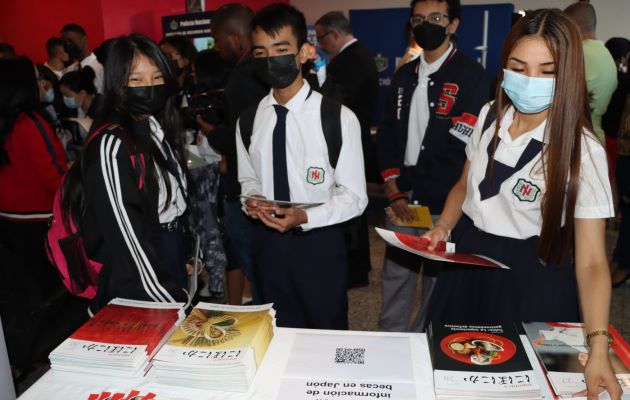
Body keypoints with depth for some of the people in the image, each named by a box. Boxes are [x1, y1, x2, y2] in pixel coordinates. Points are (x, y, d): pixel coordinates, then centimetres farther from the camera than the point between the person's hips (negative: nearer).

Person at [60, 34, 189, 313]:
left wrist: (188, 260, 15)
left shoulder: (158, 130, 5)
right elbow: (128, 234, -20)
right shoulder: (112, 146, -20)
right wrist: (169, 302, -18)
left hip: (172, 274, 8)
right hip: (137, 294, -7)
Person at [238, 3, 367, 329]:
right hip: (267, 243, 4)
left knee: (327, 336, 18)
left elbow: (354, 197, -12)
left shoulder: (339, 118, -15)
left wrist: (305, 217, -27)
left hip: (319, 245, -3)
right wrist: (251, 200, -11)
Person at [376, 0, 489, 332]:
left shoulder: (471, 76, -4)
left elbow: (467, 144, -10)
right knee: (395, 276, 11)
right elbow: (387, 132, 11)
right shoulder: (404, 75, 14)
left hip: (444, 204, -5)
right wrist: (393, 189, 1)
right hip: (402, 198, 5)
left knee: (437, 280, 5)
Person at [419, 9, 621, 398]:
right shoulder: (491, 115, -4)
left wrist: (598, 347, -33)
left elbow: (591, 260, -22)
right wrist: (443, 227, -7)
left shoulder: (582, 150, -20)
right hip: (466, 263, 5)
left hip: (531, 280, -5)